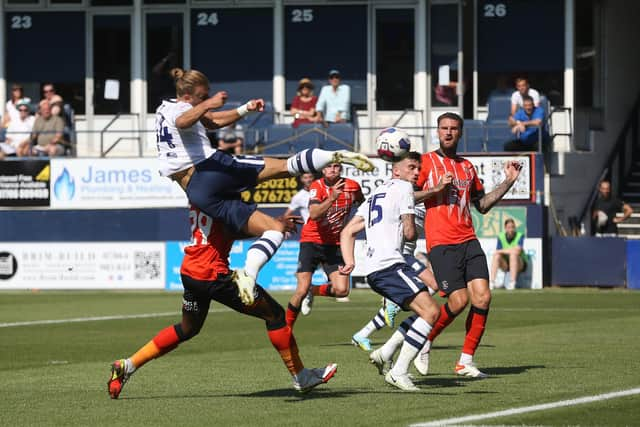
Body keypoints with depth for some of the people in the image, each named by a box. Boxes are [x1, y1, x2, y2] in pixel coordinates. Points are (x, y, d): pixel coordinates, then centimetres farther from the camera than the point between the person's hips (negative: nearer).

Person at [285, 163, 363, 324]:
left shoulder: (352, 186, -3)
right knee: (302, 290, -14)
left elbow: (363, 206, 20)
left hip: (335, 244, 3)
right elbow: (314, 214, -32)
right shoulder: (317, 187, -14)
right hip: (312, 241, -3)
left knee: (342, 290, -12)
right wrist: (332, 198, -43)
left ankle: (312, 291, 19)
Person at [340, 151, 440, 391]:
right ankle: (398, 372, -23)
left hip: (373, 270, 10)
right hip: (389, 265, -10)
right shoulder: (402, 187, 1)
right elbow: (410, 233, -3)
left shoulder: (375, 195, 28)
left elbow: (347, 232, 24)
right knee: (430, 311, -18)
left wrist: (349, 262, 13)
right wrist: (414, 232, 20)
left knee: (424, 311, 15)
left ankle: (385, 354, 6)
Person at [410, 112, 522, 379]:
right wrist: (437, 189, -13)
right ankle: (425, 343, 11)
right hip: (441, 243, -5)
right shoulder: (427, 162, 2)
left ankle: (466, 361, 1)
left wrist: (508, 182, 19)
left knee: (482, 297, -9)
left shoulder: (467, 167, 18)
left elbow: (482, 205, 26)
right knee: (458, 301, -14)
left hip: (468, 241, 5)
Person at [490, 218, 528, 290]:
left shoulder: (520, 236, -11)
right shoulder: (501, 236, 0)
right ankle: (492, 283, -29)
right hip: (506, 265, 3)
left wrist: (502, 251, -20)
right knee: (496, 256, -24)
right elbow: (497, 251, -6)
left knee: (513, 254, -34)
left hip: (520, 265, -3)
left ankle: (512, 283, -39)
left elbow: (518, 250, -25)